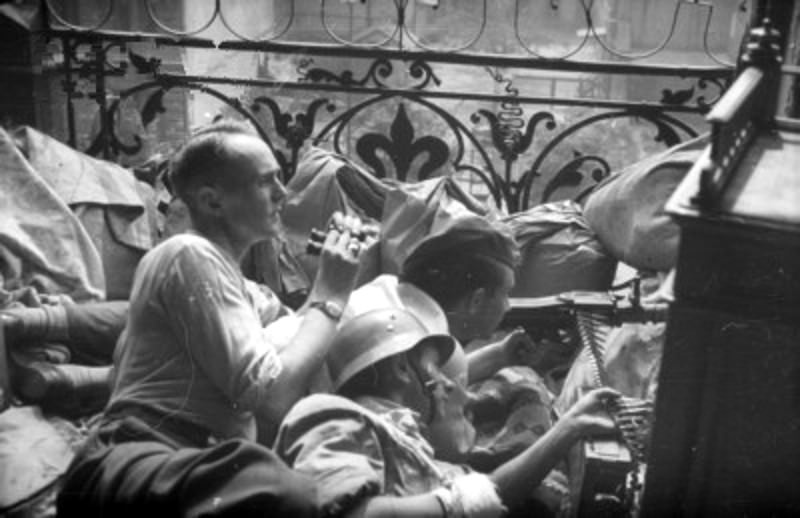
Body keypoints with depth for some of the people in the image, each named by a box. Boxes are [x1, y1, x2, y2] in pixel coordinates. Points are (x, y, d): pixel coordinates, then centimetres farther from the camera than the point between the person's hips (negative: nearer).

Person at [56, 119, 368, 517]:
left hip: (191, 465, 9)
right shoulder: (192, 255, -10)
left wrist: (329, 280, 12)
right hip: (136, 466, -9)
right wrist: (330, 296, -9)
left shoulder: (219, 267, 20)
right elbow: (275, 398, -17)